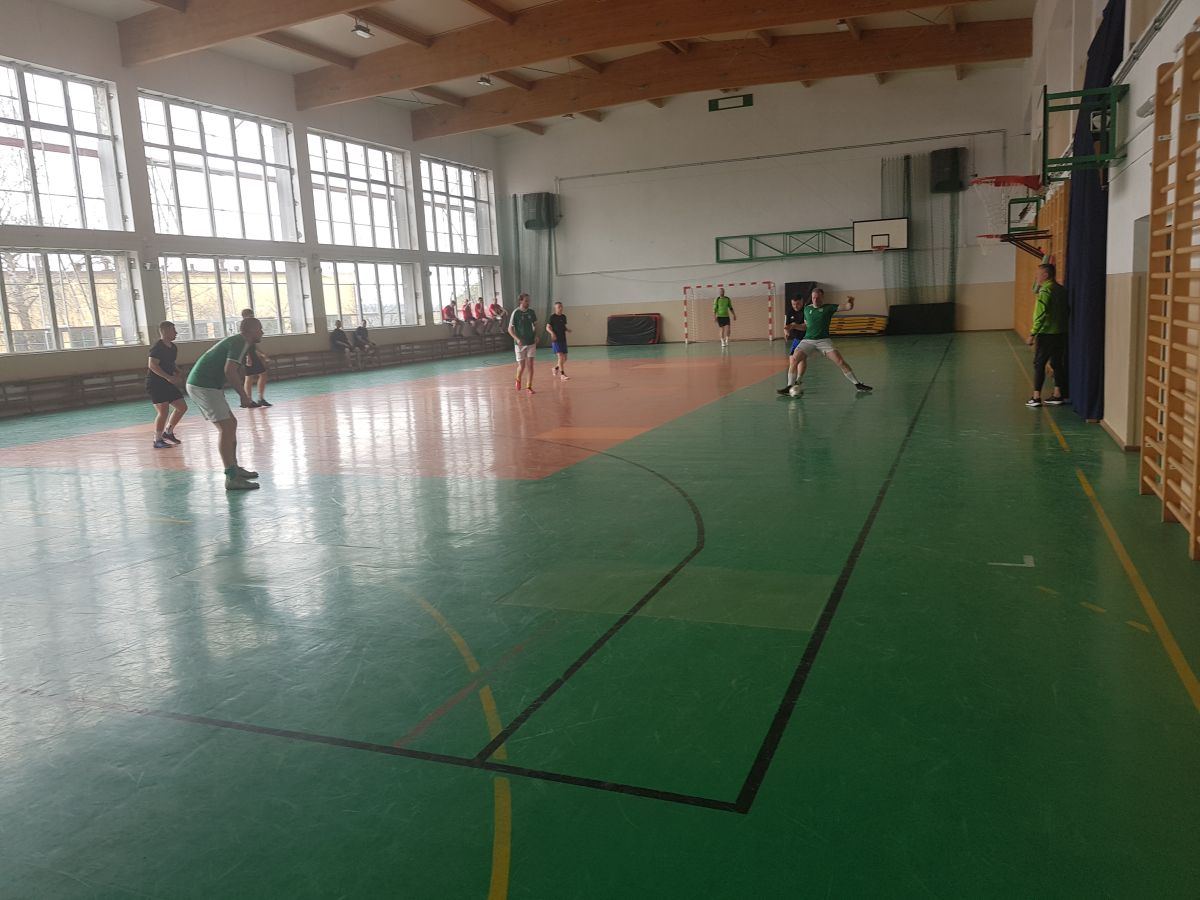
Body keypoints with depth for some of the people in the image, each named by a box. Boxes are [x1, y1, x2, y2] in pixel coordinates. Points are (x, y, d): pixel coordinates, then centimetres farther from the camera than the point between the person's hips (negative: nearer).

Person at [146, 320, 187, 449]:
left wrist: (178, 374, 7)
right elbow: (152, 365, -25)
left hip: (167, 384, 9)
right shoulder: (157, 348, -15)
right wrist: (169, 377, -29)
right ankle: (157, 440, -3)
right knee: (163, 411, -15)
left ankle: (168, 432, 23)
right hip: (155, 384, -9)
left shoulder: (173, 348, 12)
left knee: (182, 407, 8)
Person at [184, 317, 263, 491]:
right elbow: (229, 371, -22)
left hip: (198, 384, 10)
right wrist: (244, 395, -13)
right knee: (226, 427, -13)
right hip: (204, 386, -10)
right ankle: (232, 478, -16)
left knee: (230, 424, 16)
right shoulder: (241, 342, -11)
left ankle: (234, 468, 25)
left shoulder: (236, 340, 20)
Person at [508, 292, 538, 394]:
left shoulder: (531, 312, 2)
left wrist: (536, 335, 1)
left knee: (530, 365, -1)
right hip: (520, 343, -3)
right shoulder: (516, 313, -10)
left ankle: (529, 386, 8)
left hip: (531, 343, 3)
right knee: (522, 365, -1)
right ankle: (518, 379, 30)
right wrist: (517, 339, -22)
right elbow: (510, 329, -8)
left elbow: (535, 325, 17)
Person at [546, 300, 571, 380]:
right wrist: (552, 333, -26)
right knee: (560, 356, -15)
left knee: (565, 358, 8)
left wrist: (567, 329, 0)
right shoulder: (552, 317, -6)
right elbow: (548, 328, -7)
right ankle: (562, 374, -12)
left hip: (563, 340, 6)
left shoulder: (563, 317, 10)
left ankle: (556, 368, 33)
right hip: (556, 340, -6)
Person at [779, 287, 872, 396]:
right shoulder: (807, 309, 12)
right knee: (794, 360, -18)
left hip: (823, 341, -2)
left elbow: (848, 307, -9)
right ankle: (790, 386, -4)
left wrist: (849, 302, -29)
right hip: (807, 340, 2)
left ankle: (858, 385, -3)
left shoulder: (829, 307, 2)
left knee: (840, 361, -14)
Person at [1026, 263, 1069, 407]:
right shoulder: (1062, 290, 11)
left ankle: (1036, 397, -2)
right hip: (1061, 333, 8)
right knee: (1057, 363, 13)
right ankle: (1058, 395, 17)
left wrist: (1032, 334, -18)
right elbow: (1065, 311, 15)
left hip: (1046, 334, -8)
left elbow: (1040, 315, -20)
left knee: (1039, 364, -1)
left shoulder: (1045, 290, -14)